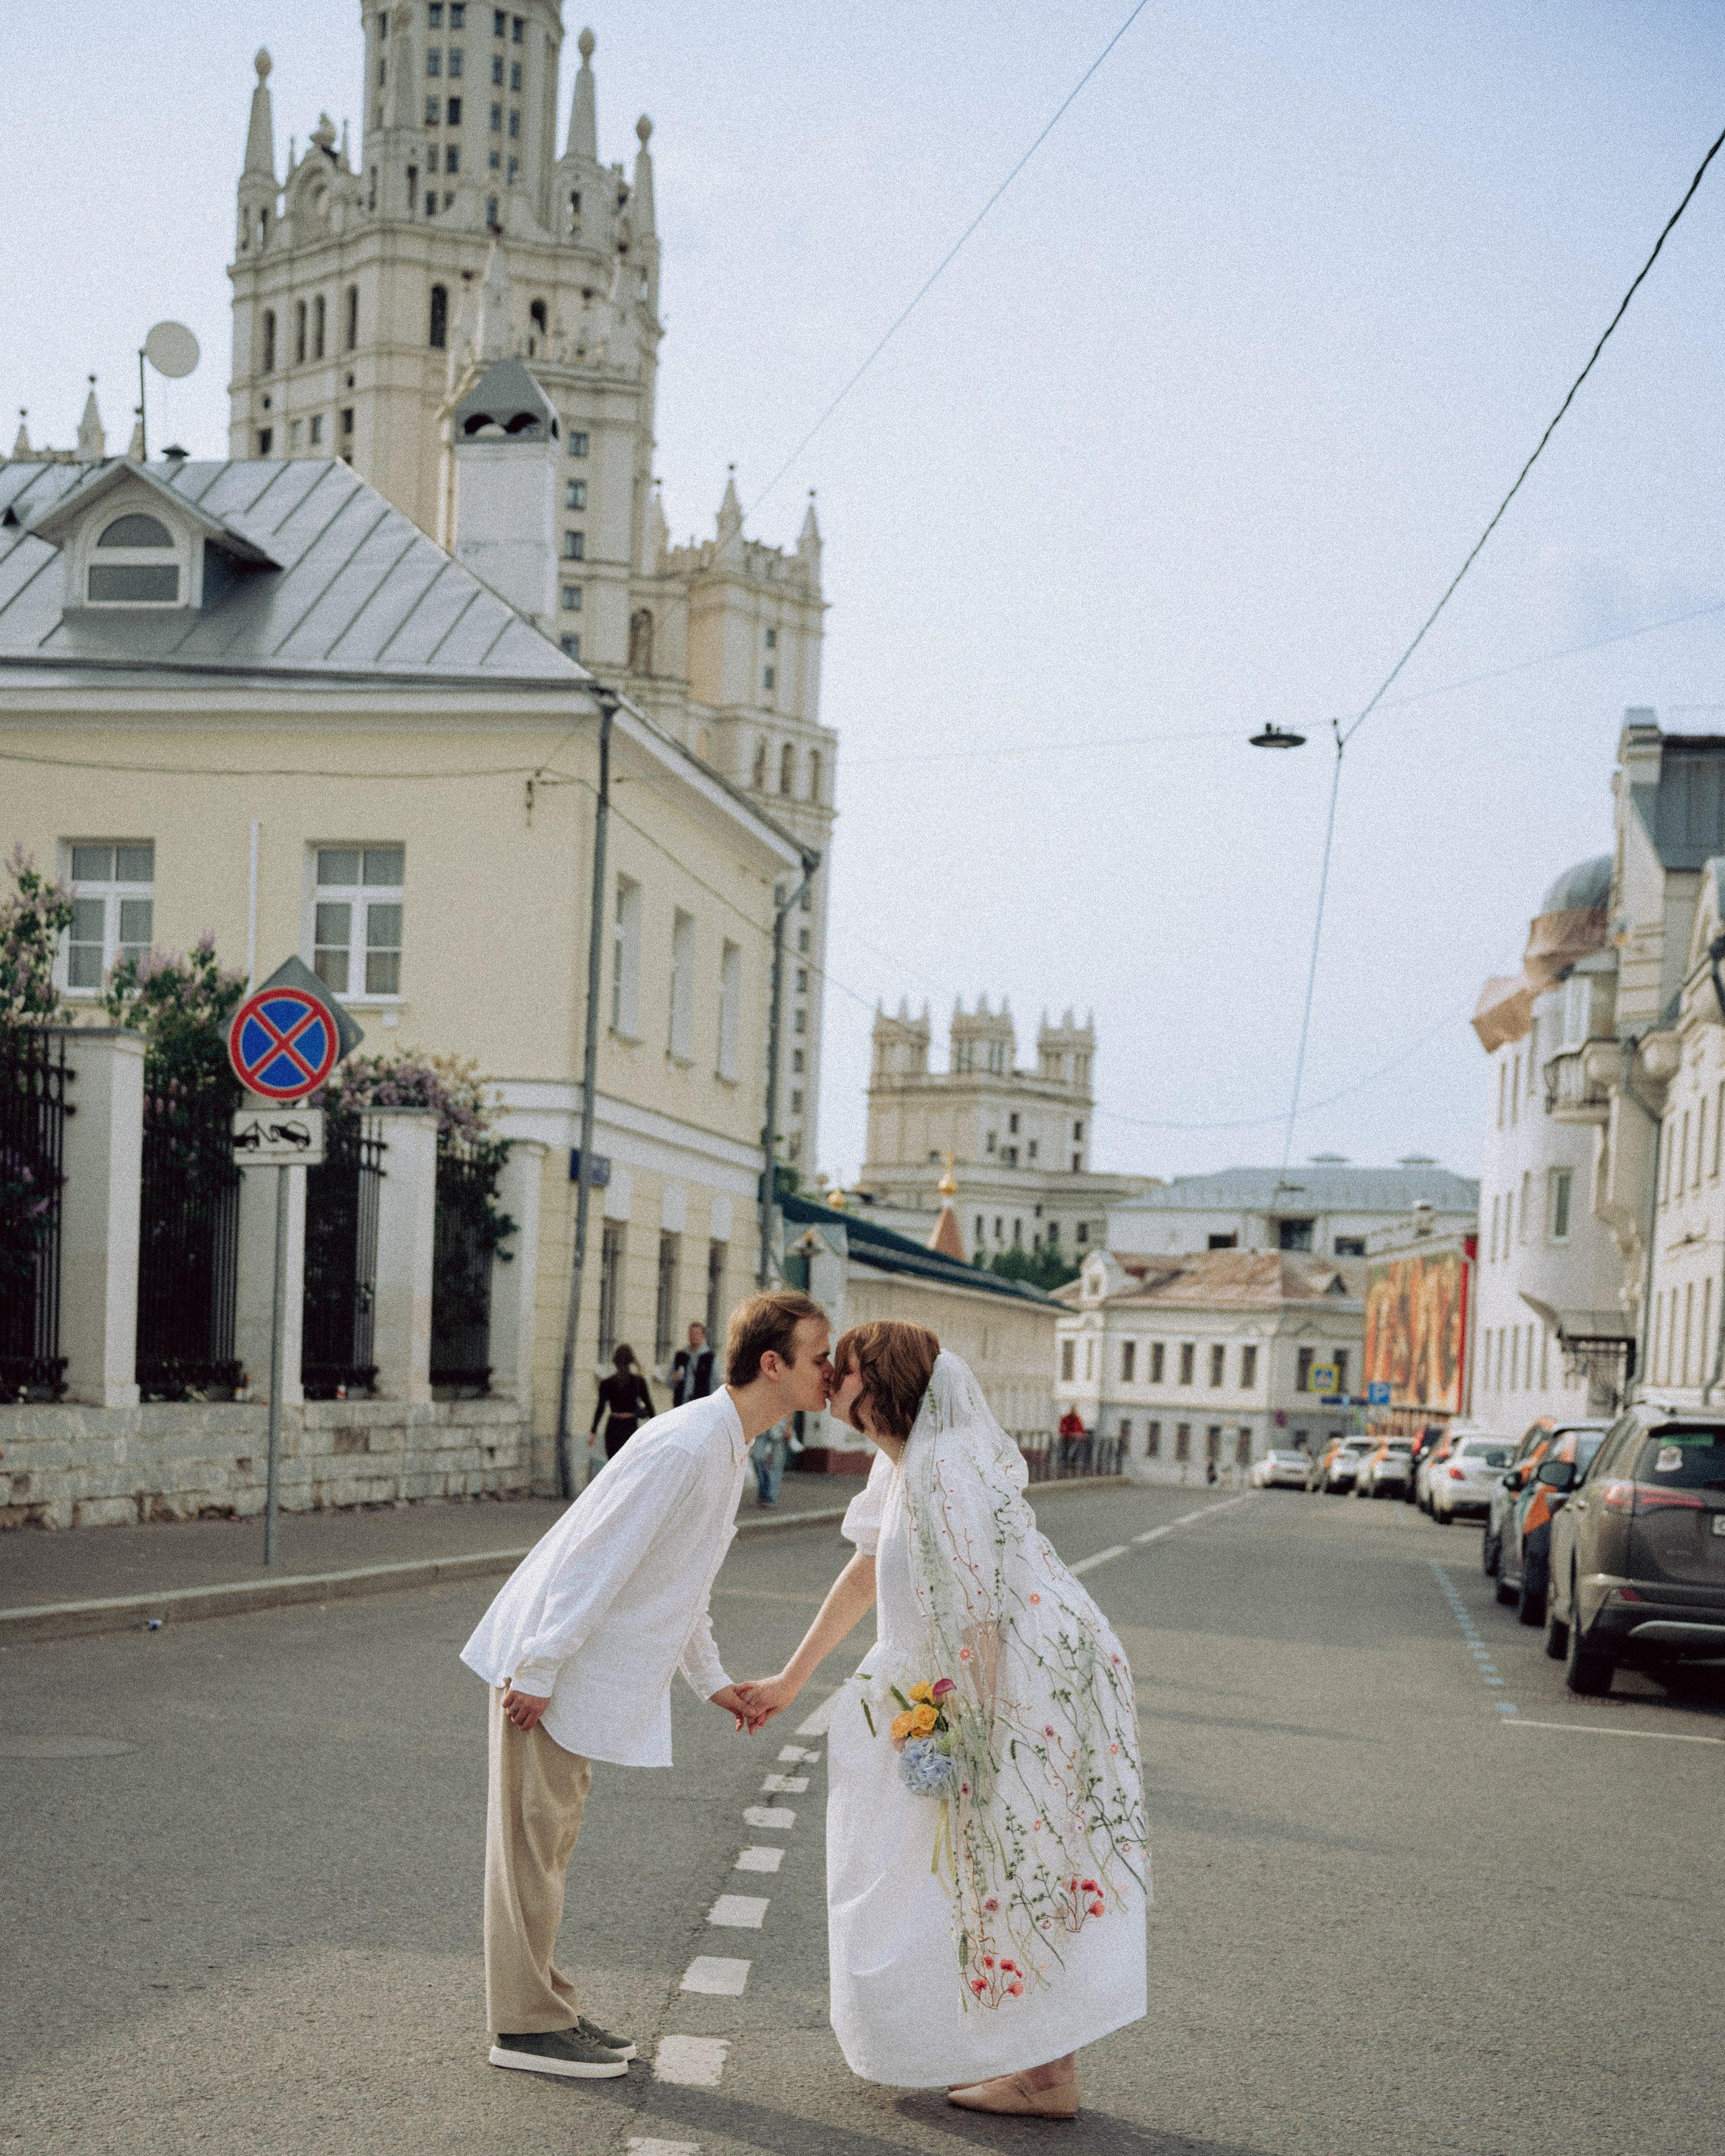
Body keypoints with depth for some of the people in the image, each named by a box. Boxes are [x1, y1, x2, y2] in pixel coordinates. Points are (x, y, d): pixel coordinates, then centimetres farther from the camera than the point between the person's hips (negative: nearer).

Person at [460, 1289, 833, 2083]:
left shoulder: (727, 1448, 9)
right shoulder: (686, 1447, -23)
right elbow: (595, 1563, -25)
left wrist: (712, 1680, 20)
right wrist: (537, 1673, -23)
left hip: (587, 1672, 10)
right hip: (545, 1666, -10)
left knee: (550, 1840, 17)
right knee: (533, 1839, 0)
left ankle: (544, 2007, 27)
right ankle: (526, 2025, 8)